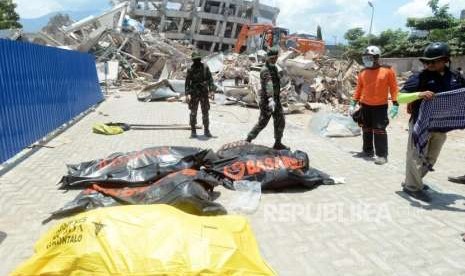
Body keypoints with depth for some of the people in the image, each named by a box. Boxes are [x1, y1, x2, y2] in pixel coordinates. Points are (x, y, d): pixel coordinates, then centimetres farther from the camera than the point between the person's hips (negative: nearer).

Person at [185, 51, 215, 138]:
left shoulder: (205, 67, 2)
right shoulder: (190, 69, -2)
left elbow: (210, 79, 2)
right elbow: (187, 82, -4)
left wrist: (211, 90, -9)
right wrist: (187, 94, -13)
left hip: (204, 93, 1)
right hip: (194, 93, -1)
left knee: (205, 112, 5)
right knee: (193, 113, 2)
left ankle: (206, 131, 14)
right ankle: (193, 131, 11)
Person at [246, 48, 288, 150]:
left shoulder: (274, 68, 11)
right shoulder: (265, 70, -20)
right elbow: (268, 84, -37)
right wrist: (270, 99, -52)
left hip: (276, 100, 9)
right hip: (267, 100, -9)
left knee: (280, 122, 9)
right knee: (262, 123, -1)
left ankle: (278, 143, 20)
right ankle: (248, 140, 12)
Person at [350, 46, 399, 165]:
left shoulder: (387, 70, -8)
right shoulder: (363, 72, 3)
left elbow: (393, 87, -5)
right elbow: (359, 89, 12)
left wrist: (395, 103, -10)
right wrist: (353, 103, 9)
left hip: (380, 106, -4)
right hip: (365, 105, 5)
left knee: (379, 130, -5)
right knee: (366, 130, 13)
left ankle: (382, 155, 2)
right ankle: (368, 151, 27)